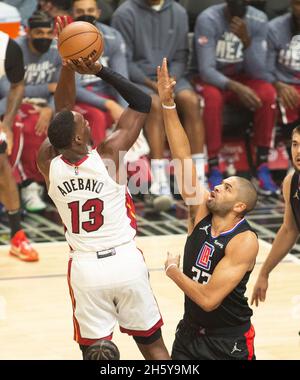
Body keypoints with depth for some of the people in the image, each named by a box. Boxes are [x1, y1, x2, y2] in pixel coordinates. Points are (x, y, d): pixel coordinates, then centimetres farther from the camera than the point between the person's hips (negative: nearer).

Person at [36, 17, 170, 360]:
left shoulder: (47, 164, -7)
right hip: (126, 262, -1)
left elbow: (62, 113, 7)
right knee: (153, 346, 13)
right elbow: (142, 103, -4)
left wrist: (68, 64, -3)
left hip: (86, 268, 1)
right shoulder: (108, 155, -14)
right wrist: (99, 70, -9)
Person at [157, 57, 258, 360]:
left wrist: (172, 271, -13)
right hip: (189, 333, 6)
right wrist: (167, 104, -15)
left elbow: (209, 298, -27)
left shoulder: (244, 241, -21)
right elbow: (183, 158, -9)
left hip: (229, 343, -6)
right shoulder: (201, 213, -5)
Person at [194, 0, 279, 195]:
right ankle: (214, 171, -33)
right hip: (212, 78, -3)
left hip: (243, 78, 3)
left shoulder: (258, 20, -10)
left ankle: (263, 168, -22)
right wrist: (236, 87, -40)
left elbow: (258, 72, -14)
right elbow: (206, 69, -24)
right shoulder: (208, 19, -20)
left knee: (268, 93, -27)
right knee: (213, 96, -36)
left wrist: (246, 41, -30)